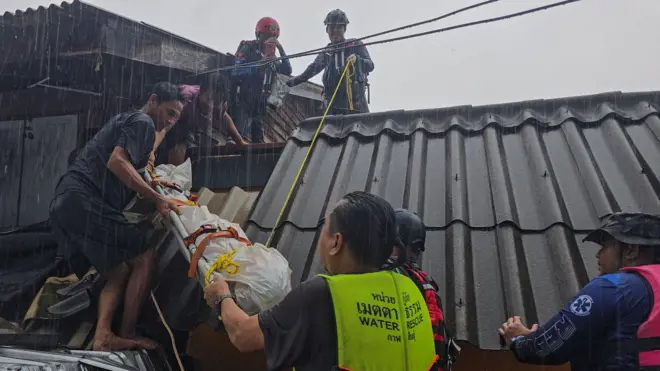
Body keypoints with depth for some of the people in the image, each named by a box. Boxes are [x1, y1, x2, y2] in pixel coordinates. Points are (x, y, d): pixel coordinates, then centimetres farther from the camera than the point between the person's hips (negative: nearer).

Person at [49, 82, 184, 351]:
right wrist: (158, 199, -15)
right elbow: (117, 161, -17)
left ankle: (102, 336, -3)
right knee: (144, 258, -6)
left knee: (118, 272, 11)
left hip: (64, 204, 10)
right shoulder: (143, 122, -2)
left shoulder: (125, 121, 29)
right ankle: (127, 335, -2)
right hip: (84, 201, -10)